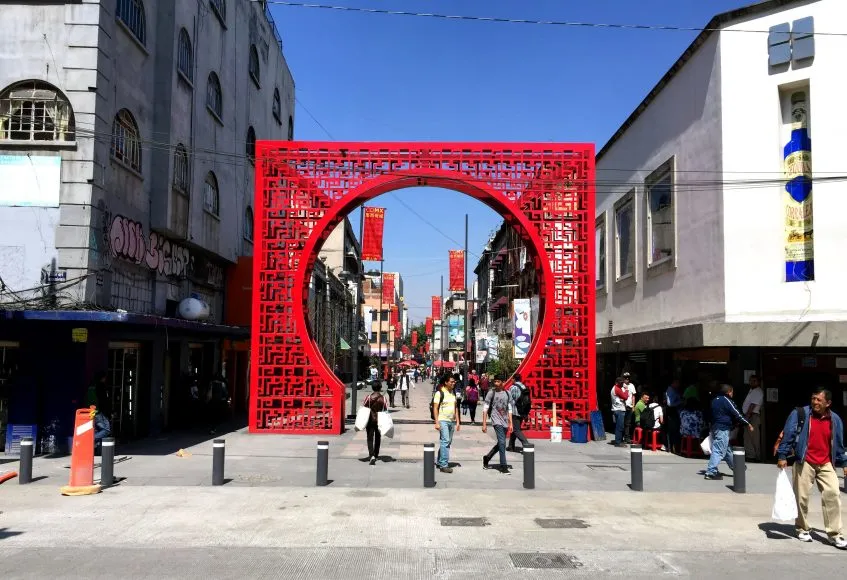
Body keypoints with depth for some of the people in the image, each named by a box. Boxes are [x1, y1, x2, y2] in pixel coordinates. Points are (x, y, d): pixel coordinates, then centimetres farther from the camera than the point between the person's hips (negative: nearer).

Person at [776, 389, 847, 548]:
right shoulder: (799, 414, -8)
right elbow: (787, 435, -7)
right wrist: (782, 456, -11)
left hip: (826, 464, 3)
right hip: (804, 463, -3)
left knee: (833, 495, -6)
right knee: (802, 497, 3)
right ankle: (802, 530, 19)